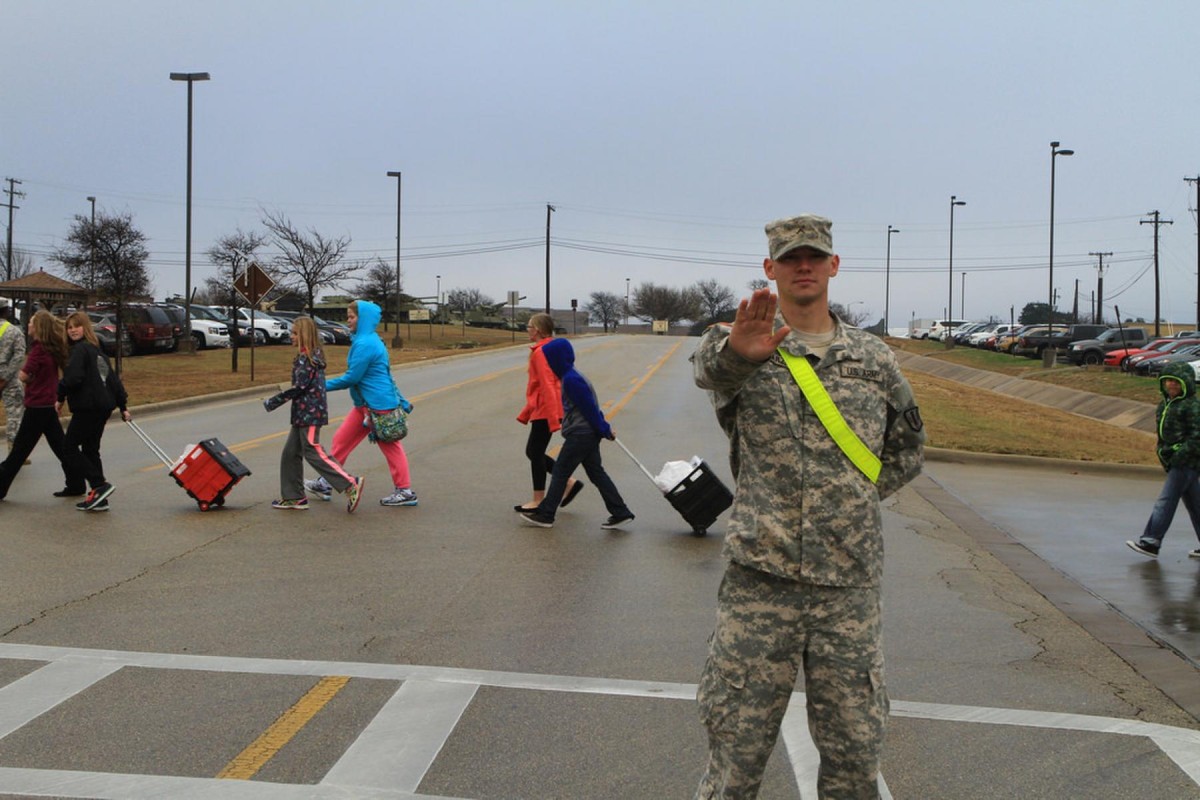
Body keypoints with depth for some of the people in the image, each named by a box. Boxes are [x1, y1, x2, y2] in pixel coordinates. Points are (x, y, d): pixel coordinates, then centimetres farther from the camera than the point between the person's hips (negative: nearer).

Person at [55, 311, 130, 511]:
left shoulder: (79, 350, -10)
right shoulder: (97, 351, 18)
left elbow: (73, 378, -23)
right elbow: (113, 379, 18)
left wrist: (61, 397, -8)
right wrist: (123, 406, 20)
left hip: (88, 407, -9)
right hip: (104, 407, 9)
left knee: (69, 446, -1)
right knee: (90, 449, 12)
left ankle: (99, 485, -13)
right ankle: (98, 496, 11)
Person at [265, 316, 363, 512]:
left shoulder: (307, 358, -15)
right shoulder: (313, 355, 14)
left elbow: (300, 387, -19)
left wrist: (273, 402, -13)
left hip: (309, 413, -10)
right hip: (304, 413, 10)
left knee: (313, 452, -8)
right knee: (291, 453, 11)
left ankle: (350, 485, -10)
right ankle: (294, 497, 16)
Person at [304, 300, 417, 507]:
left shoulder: (365, 345, -19)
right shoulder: (371, 340, 13)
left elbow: (352, 378, -18)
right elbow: (385, 374, 18)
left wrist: (324, 386, -7)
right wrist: (401, 402, 21)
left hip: (377, 404, -10)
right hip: (366, 404, 10)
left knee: (390, 447, -1)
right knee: (342, 439, 13)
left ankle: (405, 491, 8)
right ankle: (325, 484, 20)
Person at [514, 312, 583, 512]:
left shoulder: (540, 353, -16)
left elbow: (547, 386, -23)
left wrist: (554, 419, -27)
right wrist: (526, 413, 26)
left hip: (544, 412, -10)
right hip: (542, 411, 10)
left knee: (536, 453, 0)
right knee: (533, 452, 15)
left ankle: (538, 502, 8)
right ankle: (570, 482, 14)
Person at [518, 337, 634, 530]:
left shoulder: (570, 380, -19)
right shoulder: (572, 375, 13)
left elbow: (589, 407, -18)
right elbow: (590, 406, 17)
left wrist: (604, 429, -10)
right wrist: (604, 428, 19)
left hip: (580, 434, -10)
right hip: (589, 433, 10)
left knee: (560, 472, -1)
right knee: (596, 473, 12)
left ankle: (544, 515, 6)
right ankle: (620, 513, 13)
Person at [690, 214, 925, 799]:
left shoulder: (875, 360, 10)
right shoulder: (744, 348, 0)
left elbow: (908, 450, 23)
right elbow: (710, 365, -26)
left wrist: (852, 500, 9)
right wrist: (738, 351, -49)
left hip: (850, 581, 3)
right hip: (760, 577, -2)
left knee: (855, 751, 10)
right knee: (737, 743, 4)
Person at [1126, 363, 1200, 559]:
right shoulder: (1164, 404, 14)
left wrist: (1181, 455, -21)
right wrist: (1161, 447, 11)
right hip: (1174, 460, 9)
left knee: (1166, 501, -11)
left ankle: (1151, 542, -12)